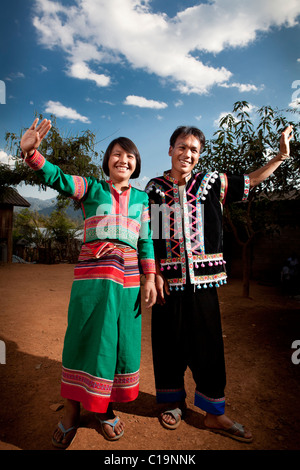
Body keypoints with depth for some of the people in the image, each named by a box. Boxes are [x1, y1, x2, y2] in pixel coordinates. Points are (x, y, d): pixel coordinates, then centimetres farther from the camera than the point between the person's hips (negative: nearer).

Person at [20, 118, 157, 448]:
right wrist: (31, 152, -24)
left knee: (121, 340, 9)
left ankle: (103, 406, 32)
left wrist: (149, 277, 2)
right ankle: (72, 411, 25)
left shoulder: (141, 198, 13)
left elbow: (146, 239, 9)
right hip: (92, 272, -2)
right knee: (85, 337, 3)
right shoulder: (92, 188, 8)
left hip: (128, 276, 3)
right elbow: (57, 178, -7)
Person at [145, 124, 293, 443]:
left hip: (203, 278, 1)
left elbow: (250, 181, 18)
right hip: (169, 280, 0)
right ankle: (174, 402, 33)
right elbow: (150, 238, 2)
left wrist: (281, 155, 17)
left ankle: (214, 413, 27)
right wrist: (155, 274, -6)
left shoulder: (211, 183, 5)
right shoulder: (155, 189, 3)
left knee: (209, 344, 8)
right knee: (170, 342, 9)